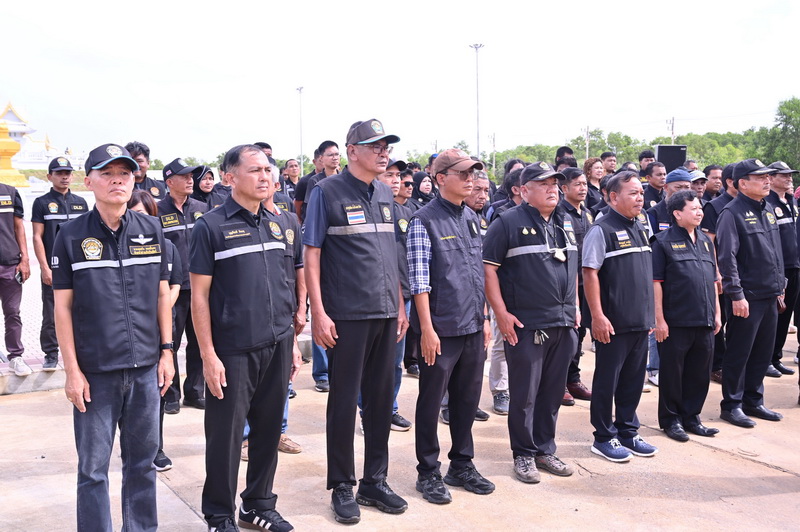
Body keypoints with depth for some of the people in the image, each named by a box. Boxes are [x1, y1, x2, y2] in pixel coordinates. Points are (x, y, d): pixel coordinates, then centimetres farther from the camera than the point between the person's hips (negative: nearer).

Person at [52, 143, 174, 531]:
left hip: (145, 368, 2)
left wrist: (166, 351, 6)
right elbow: (62, 306, -2)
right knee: (93, 467, 6)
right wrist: (72, 370, -5)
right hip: (95, 371, -2)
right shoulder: (72, 236, -3)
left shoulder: (151, 230, 4)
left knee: (142, 459, 13)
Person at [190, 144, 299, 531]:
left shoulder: (275, 226, 12)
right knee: (226, 435, 4)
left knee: (268, 430, 12)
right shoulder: (211, 227, -6)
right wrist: (208, 355, -11)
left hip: (277, 346, 5)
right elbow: (199, 295, -7)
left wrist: (291, 341, 13)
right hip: (233, 351, -5)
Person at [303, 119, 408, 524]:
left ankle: (375, 482, 25)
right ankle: (342, 487, 18)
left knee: (381, 399, 11)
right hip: (346, 317, -5)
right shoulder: (327, 193, -5)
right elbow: (312, 255, -8)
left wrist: (400, 307, 14)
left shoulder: (385, 194, 12)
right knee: (343, 402, 4)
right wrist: (319, 314, -13)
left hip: (385, 315, 6)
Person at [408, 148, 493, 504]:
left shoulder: (472, 218, 12)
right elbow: (418, 279, -13)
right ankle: (428, 472, 19)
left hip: (473, 328, 7)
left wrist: (484, 318, 14)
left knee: (468, 398, 15)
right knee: (431, 401, 6)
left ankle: (462, 465, 30)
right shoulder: (424, 220, -9)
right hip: (441, 328, -6)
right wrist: (427, 328, -16)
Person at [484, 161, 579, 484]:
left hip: (563, 324, 6)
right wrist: (502, 313, -15)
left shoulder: (566, 223, 15)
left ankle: (545, 450, 26)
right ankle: (524, 454, 16)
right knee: (524, 393, 3)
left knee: (553, 392, 13)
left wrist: (575, 307, 17)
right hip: (526, 324, -6)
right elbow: (488, 268, -11)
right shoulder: (509, 222, -7)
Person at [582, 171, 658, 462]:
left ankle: (628, 432, 27)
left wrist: (649, 313, 18)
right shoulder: (602, 230, -10)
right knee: (607, 381, 3)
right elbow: (590, 274, -15)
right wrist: (598, 316, -19)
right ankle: (604, 438, 15)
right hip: (614, 323, -7)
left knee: (633, 380, 14)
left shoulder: (640, 229, 14)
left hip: (640, 321, 7)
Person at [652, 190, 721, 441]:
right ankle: (670, 419, 17)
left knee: (699, 372, 12)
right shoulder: (664, 241, -6)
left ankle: (691, 416, 25)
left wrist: (716, 313, 14)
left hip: (705, 322, 6)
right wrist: (659, 319, -14)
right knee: (672, 372, 4)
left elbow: (713, 280, 19)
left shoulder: (705, 241, 14)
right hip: (676, 322, -6)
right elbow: (656, 282, -10)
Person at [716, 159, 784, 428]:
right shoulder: (732, 213, -13)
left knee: (763, 352, 14)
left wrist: (780, 286, 18)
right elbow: (726, 257, -18)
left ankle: (753, 401, 26)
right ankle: (731, 405, 14)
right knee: (738, 354, 2)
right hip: (747, 297, -8)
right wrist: (736, 295, -20)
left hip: (770, 295, 8)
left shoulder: (767, 209, 12)